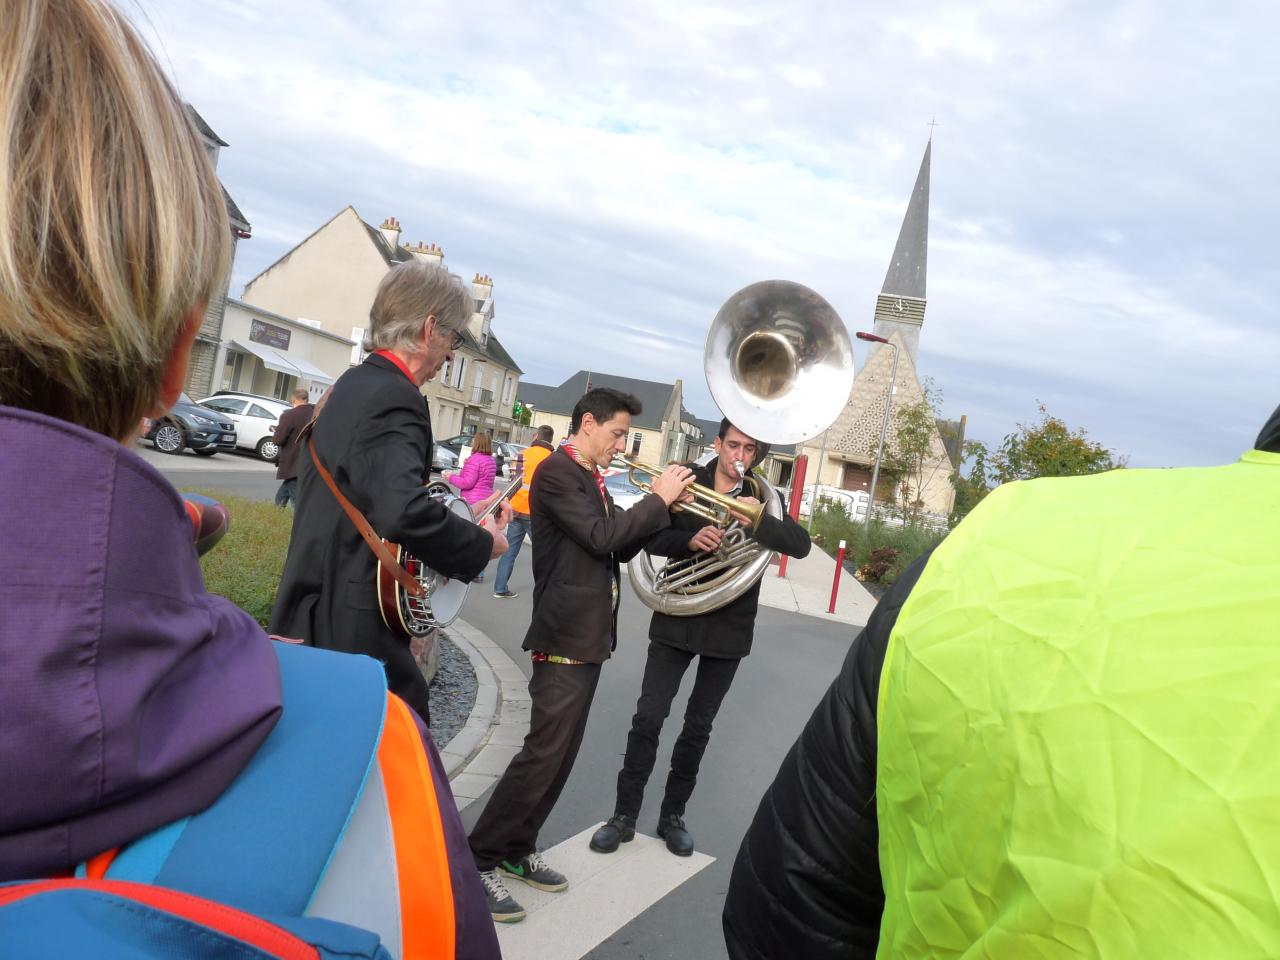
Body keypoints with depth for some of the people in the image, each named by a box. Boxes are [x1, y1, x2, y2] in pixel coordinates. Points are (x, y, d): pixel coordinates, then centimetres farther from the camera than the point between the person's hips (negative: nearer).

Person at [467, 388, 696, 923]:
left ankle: (515, 849, 26)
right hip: (565, 636, -10)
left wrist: (663, 507, 3)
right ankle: (478, 861, 5)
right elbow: (602, 537, -23)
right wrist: (659, 498, -13)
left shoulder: (592, 479, 15)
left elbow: (621, 548, 16)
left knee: (561, 756, 14)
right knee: (544, 754, -7)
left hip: (590, 637, 10)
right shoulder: (557, 471, -14)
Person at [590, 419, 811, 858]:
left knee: (698, 727, 12)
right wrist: (690, 541, -24)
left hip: (729, 627, 1)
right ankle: (624, 814, 13)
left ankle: (672, 814, 26)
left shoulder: (763, 497, 2)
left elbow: (801, 544, -11)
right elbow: (652, 539, -4)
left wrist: (759, 519, -28)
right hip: (677, 619, -1)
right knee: (648, 717, -1)